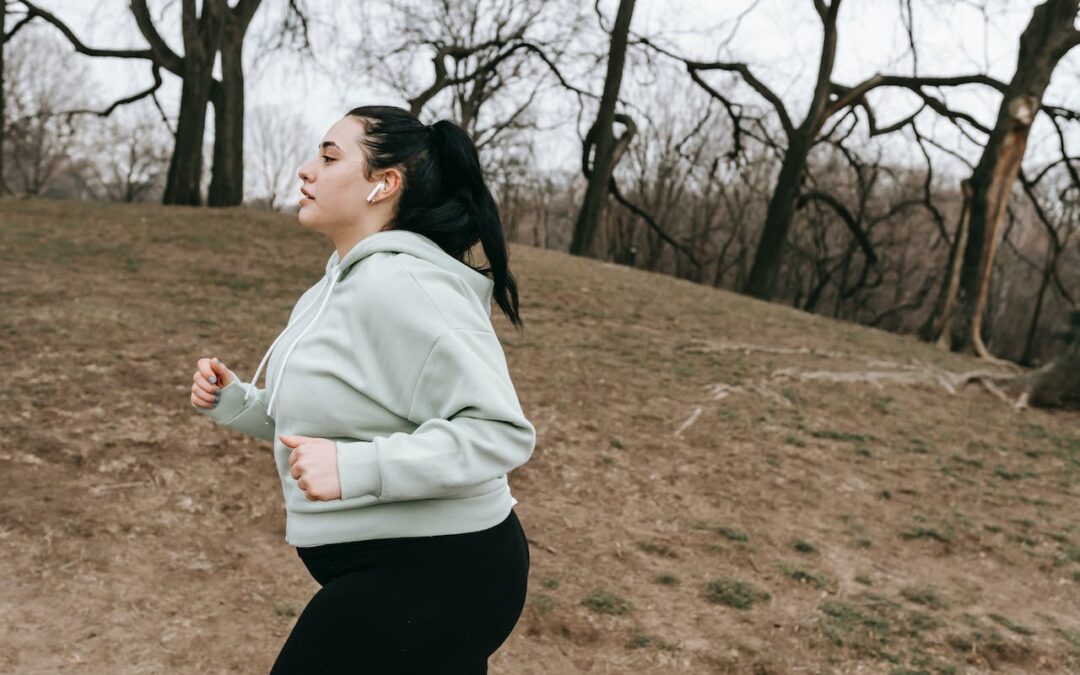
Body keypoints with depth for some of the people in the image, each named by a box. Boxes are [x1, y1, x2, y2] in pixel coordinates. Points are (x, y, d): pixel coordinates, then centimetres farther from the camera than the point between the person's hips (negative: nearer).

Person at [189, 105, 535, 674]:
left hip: (436, 578, -9)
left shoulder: (400, 285, -22)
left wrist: (356, 468, -31)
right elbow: (321, 419, 18)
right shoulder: (338, 286, 9)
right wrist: (232, 401, 4)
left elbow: (500, 431, -26)